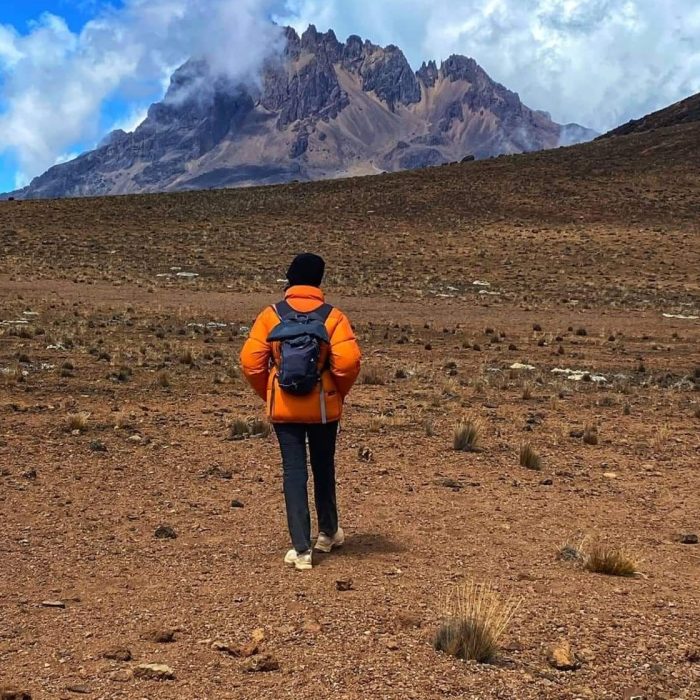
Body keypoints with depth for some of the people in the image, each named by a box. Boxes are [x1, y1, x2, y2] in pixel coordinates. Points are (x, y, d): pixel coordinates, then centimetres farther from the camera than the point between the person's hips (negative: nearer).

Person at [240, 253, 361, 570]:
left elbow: (250, 362, -7)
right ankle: (328, 533, 35)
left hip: (284, 408, 0)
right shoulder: (333, 316, -6)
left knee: (294, 472, 4)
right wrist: (339, 392, 4)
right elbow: (348, 362, -15)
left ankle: (301, 549, -1)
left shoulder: (271, 316, -4)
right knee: (324, 468, 18)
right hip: (323, 407, 0)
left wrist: (267, 394, 8)